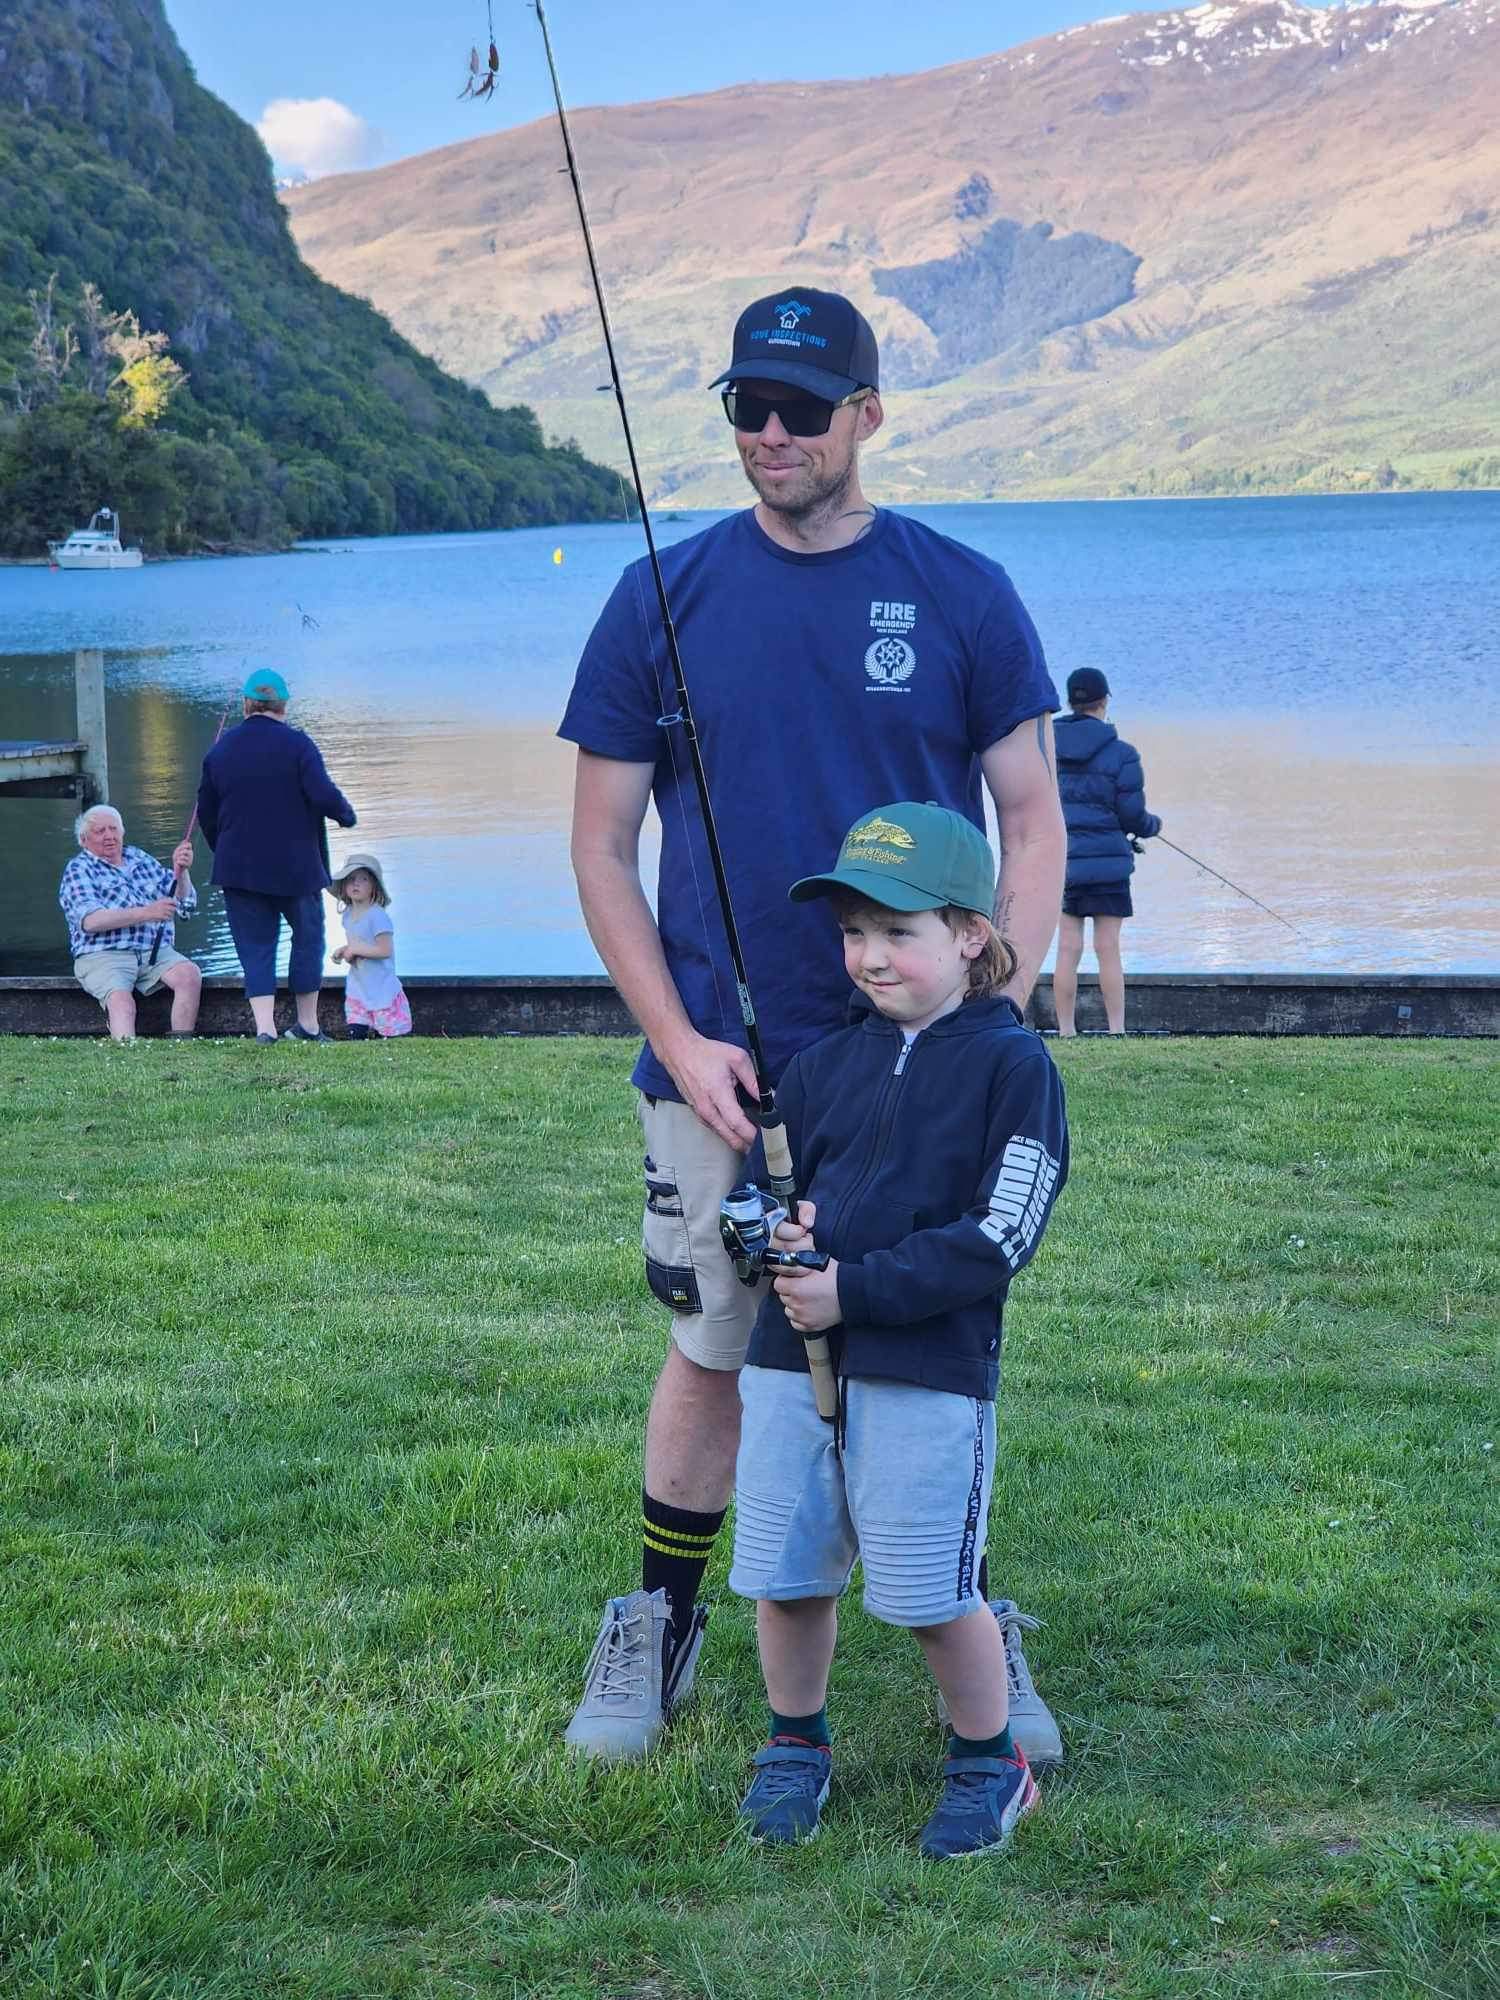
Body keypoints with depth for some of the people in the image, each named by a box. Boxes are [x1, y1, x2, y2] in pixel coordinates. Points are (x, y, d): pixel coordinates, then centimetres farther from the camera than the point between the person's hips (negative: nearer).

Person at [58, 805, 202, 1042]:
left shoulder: (141, 859, 22)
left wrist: (180, 871, -1)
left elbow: (185, 904, 20)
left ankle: (182, 1046, -30)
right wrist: (146, 913, -17)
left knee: (189, 975, -25)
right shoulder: (78, 870, 8)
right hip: (102, 956, -4)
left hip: (156, 952, 4)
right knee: (120, 999, -33)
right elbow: (90, 921, -11)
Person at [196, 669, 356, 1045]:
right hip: (295, 866, -3)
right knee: (307, 937, 14)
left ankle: (264, 1026, -9)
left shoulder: (220, 749, 6)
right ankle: (307, 1024, 19)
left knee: (256, 947, 5)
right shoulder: (297, 744, -8)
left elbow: (206, 812, 12)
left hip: (239, 868, 3)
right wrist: (346, 814, 3)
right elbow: (324, 795, -18)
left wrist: (222, 849, 27)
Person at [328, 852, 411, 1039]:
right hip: (357, 987, 7)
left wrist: (355, 950, -18)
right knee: (356, 1036, 4)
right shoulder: (348, 914, 8)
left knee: (390, 1036, -4)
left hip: (381, 990, -7)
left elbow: (385, 950, -22)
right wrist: (344, 950, 3)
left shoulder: (377, 916, -18)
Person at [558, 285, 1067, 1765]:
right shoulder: (661, 601, 0)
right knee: (712, 1351, 8)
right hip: (723, 1069, 0)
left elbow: (1035, 826, 2)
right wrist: (682, 1044, -8)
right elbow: (601, 846, 2)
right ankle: (658, 1628, 25)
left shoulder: (964, 596, -1)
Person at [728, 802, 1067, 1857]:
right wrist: (773, 1234, -6)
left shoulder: (1012, 1064, -6)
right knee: (786, 1577, 10)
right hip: (792, 1357, 5)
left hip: (930, 1371, -5)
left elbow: (997, 1239, -13)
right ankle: (797, 1745, 33)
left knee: (934, 1594, 0)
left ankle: (991, 1762, 22)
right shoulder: (825, 1064, 10)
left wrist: (856, 1288, -17)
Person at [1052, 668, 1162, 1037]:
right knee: (1108, 948, 2)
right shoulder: (1121, 753, -7)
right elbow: (1132, 816, -7)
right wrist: (1151, 826, 16)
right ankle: (1116, 1030, 4)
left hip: (1058, 861, 3)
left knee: (1067, 948, 7)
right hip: (1106, 860, -3)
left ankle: (1065, 1030, 8)